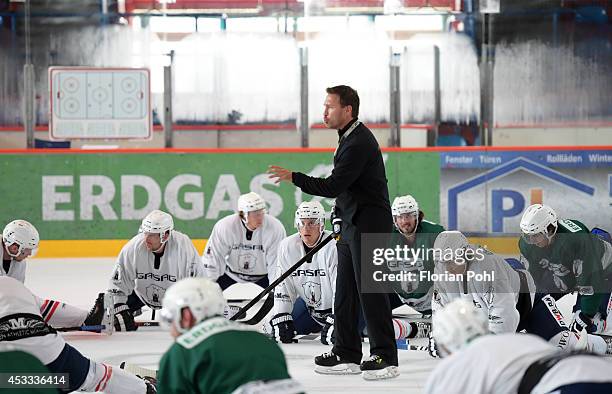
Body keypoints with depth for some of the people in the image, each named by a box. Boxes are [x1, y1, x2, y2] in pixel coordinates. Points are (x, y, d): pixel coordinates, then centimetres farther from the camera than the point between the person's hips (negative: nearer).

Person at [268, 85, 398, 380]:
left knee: (370, 289, -9)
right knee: (345, 291, 11)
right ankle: (347, 355, 16)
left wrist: (293, 177, -17)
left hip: (370, 223, -11)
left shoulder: (359, 142, -18)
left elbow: (333, 187, -22)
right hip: (353, 224, 11)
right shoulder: (349, 138, 16)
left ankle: (385, 358, -6)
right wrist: (341, 222, 22)